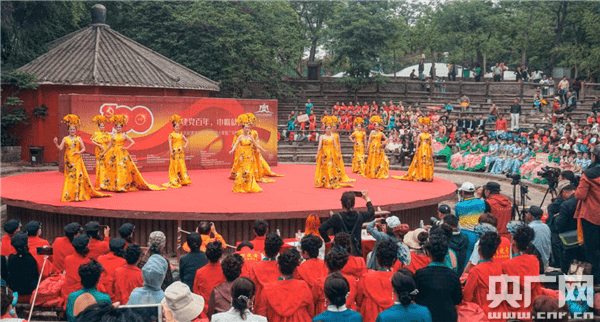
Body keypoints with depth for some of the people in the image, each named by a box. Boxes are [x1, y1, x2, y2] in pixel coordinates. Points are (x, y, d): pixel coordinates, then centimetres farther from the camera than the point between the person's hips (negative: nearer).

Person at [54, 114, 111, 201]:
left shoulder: (78, 138, 5)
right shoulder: (65, 139, 4)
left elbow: (84, 148, 5)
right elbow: (60, 148, -4)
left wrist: (79, 152, -13)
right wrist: (56, 144, -21)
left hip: (77, 160, 0)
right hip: (69, 160, 0)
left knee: (78, 176, -4)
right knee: (69, 177, 0)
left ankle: (78, 195, 0)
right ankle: (68, 195, 4)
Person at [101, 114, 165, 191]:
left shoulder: (124, 135, 1)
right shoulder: (113, 136, 9)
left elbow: (133, 142, -1)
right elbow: (109, 145, 14)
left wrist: (127, 148, -8)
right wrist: (103, 153, 15)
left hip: (122, 155, -3)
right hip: (114, 155, 3)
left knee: (122, 169, -6)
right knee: (114, 170, 2)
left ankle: (123, 185, -3)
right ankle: (114, 185, 9)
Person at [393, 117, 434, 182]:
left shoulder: (429, 135, 5)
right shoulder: (420, 135, 4)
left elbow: (431, 144, 6)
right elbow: (417, 143, 5)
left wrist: (432, 151, 3)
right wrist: (417, 150, 0)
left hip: (428, 150, 1)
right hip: (421, 150, 0)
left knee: (428, 163, -1)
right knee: (421, 162, 0)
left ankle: (427, 176, 4)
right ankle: (420, 176, 5)